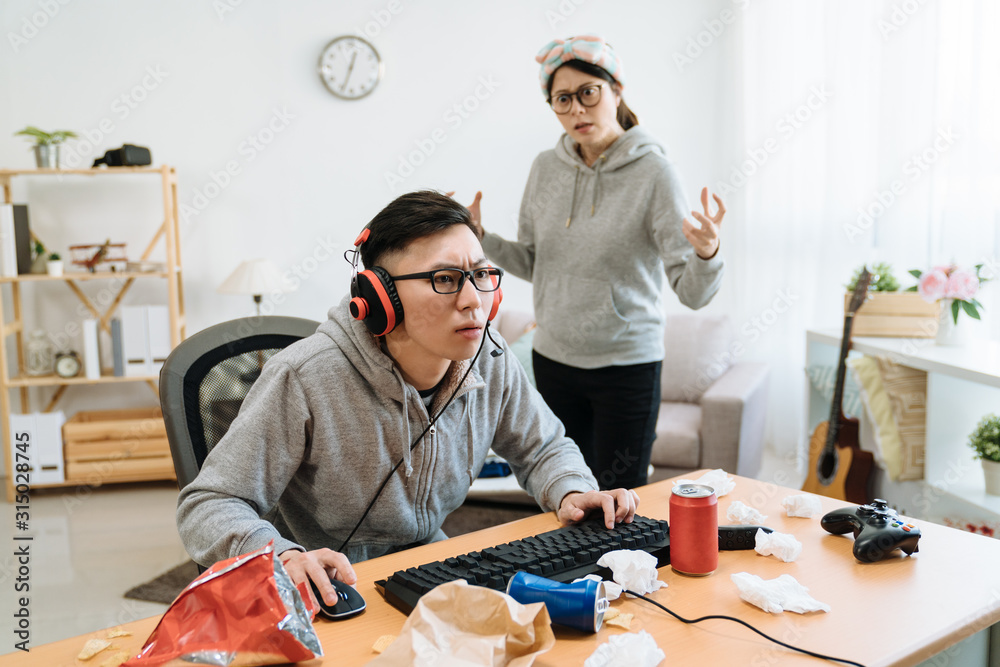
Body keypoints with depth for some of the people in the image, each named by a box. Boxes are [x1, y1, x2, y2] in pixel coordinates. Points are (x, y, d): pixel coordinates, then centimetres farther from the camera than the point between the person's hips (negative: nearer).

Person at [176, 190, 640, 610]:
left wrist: (570, 491, -10)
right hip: (326, 602, -5)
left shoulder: (492, 366, -7)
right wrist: (283, 556, -38)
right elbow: (207, 506, -18)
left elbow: (543, 447, 12)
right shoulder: (303, 379, -23)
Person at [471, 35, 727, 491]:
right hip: (553, 361, 4)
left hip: (627, 367, -4)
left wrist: (707, 252, -36)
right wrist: (480, 238, -1)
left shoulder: (652, 172, -13)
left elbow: (693, 292, -16)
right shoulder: (546, 169, 1)